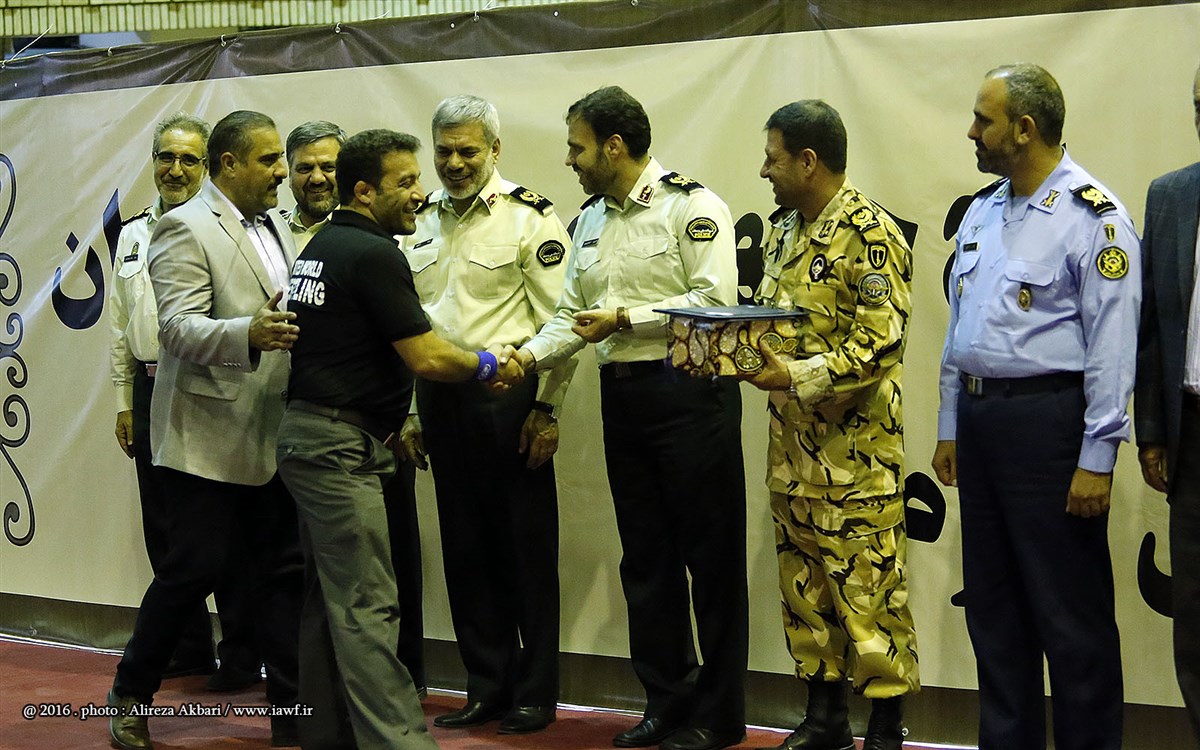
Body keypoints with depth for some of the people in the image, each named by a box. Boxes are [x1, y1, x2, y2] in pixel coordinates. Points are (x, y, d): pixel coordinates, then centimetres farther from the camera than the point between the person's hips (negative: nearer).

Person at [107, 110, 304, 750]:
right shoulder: (185, 229, -10)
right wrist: (250, 334, -37)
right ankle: (130, 697, 17)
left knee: (280, 571, 7)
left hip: (273, 435, 7)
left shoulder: (275, 227, 15)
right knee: (196, 568, -1)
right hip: (209, 438, -7)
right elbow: (178, 327, -20)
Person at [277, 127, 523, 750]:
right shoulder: (373, 254, -14)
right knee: (367, 606, -11)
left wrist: (392, 418, 25)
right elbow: (426, 357, -16)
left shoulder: (320, 247, 15)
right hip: (343, 445, -10)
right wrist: (490, 366, 0)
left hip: (306, 434, 10)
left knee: (330, 598, 14)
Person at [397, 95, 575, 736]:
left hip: (508, 401, -6)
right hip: (439, 401, 6)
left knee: (526, 547, 1)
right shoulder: (419, 222, 13)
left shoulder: (529, 218, -6)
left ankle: (535, 693, 12)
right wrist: (407, 412, 13)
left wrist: (546, 410, -13)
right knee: (465, 548, 11)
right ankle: (486, 687, 21)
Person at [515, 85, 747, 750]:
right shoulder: (591, 219, 16)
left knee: (709, 555, 0)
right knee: (645, 556, 12)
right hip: (622, 393, 8)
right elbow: (572, 313, 16)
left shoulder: (691, 206, -8)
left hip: (688, 391, -8)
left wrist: (625, 318, -15)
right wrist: (527, 356, -1)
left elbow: (714, 301, -17)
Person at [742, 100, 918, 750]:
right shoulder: (783, 230, 14)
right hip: (791, 440, 9)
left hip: (856, 447, -8)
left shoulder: (869, 235, -14)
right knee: (803, 579, 13)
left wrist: (798, 376, -26)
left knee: (867, 582, -3)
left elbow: (882, 341, -20)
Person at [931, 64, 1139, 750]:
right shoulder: (982, 212, 12)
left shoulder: (1093, 217, -12)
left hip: (1047, 420, -8)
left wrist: (1097, 459, -17)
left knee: (1070, 611, -1)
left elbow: (1112, 345, -14)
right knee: (993, 604, 15)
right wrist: (951, 427, 17)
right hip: (979, 416, 8)